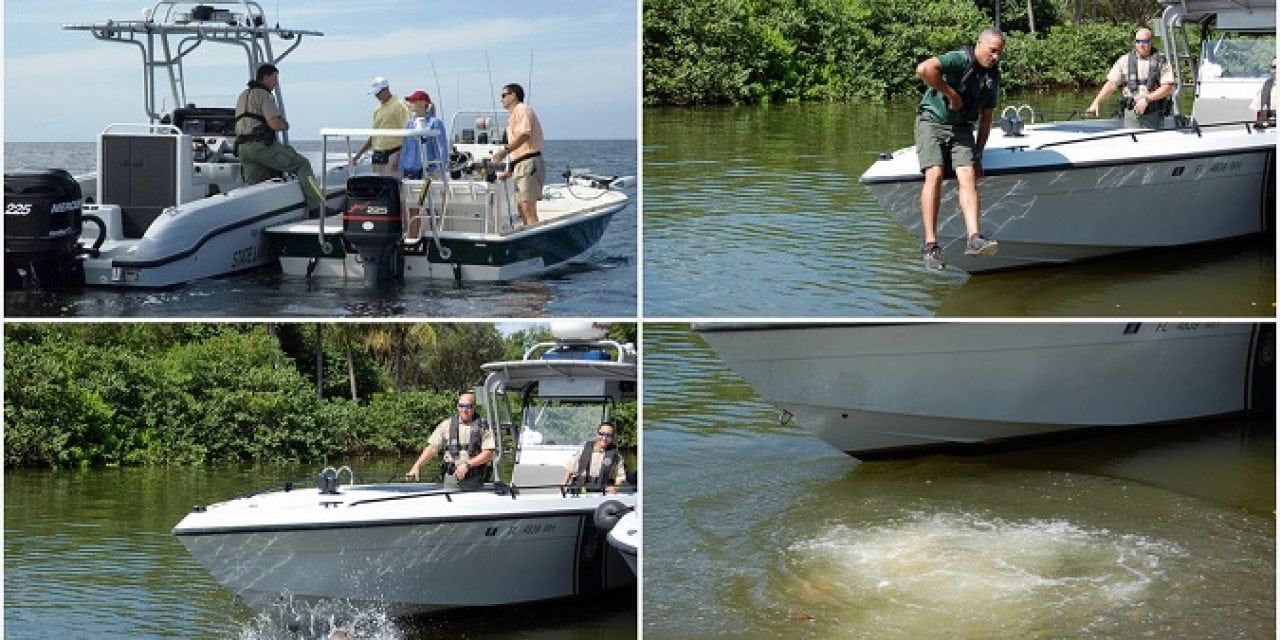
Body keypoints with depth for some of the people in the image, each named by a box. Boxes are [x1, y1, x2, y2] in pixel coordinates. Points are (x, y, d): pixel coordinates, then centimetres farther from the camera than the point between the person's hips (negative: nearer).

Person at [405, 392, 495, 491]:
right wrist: (417, 466, -7)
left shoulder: (483, 426, 1)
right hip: (452, 479, 1)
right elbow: (432, 448, 4)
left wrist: (467, 465, -15)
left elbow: (488, 454, -5)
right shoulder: (447, 424, 6)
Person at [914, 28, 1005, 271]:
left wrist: (978, 153, 7)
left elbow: (986, 119, 15)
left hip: (961, 129, 5)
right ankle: (931, 245, -23)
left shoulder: (993, 76, 8)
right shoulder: (960, 60, -14)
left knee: (968, 176, -18)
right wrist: (951, 94, -22)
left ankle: (973, 237, -33)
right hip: (932, 121, -5)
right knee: (935, 175, -22)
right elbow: (924, 69, -33)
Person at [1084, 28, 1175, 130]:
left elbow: (1168, 88, -6)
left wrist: (1147, 99, -16)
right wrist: (1096, 102, -7)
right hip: (1131, 114, 1)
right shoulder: (1124, 60, 6)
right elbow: (1111, 84, 4)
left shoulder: (1161, 61, 0)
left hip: (1154, 116, -1)